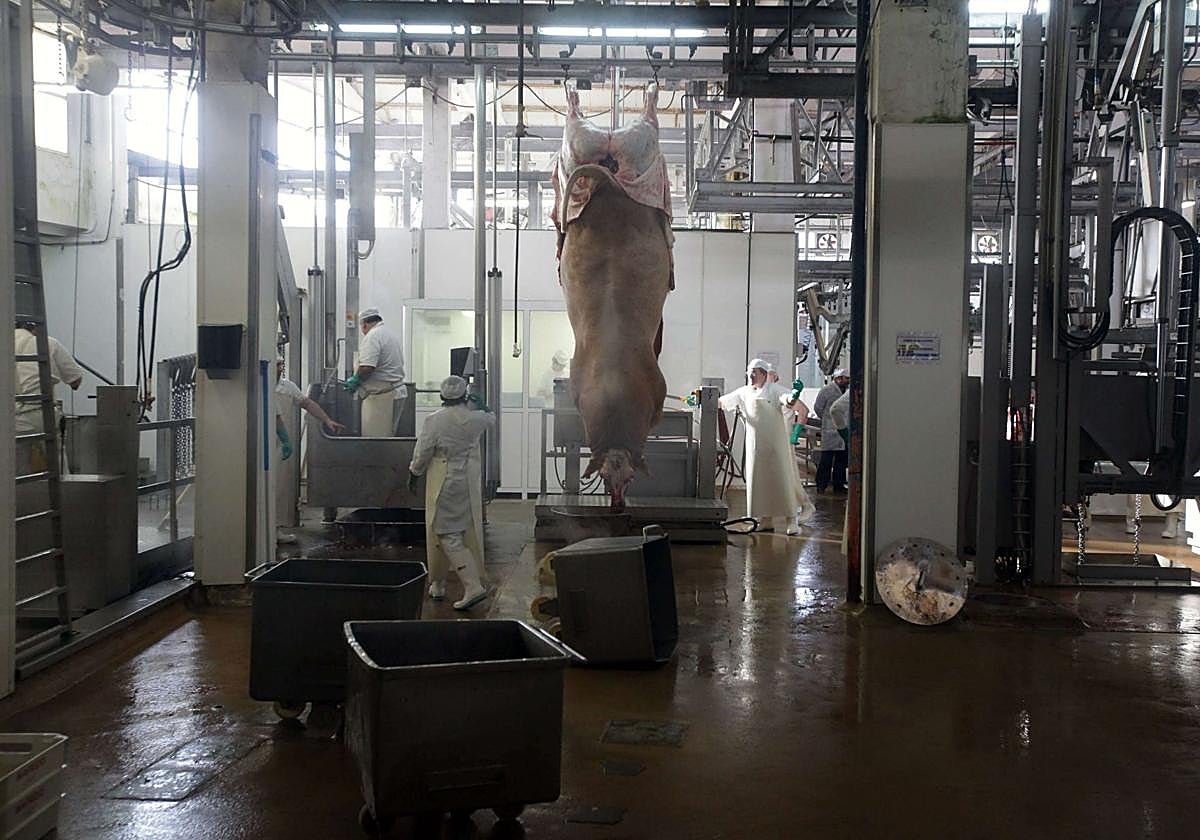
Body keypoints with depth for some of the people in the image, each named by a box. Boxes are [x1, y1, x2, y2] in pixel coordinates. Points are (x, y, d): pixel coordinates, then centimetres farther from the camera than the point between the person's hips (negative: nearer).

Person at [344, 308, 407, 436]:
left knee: (374, 437, -8)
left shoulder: (372, 336, -12)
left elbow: (367, 367, -24)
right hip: (397, 392, 10)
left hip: (382, 395, -10)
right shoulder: (393, 335, 18)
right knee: (388, 436, 11)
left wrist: (355, 380, -5)